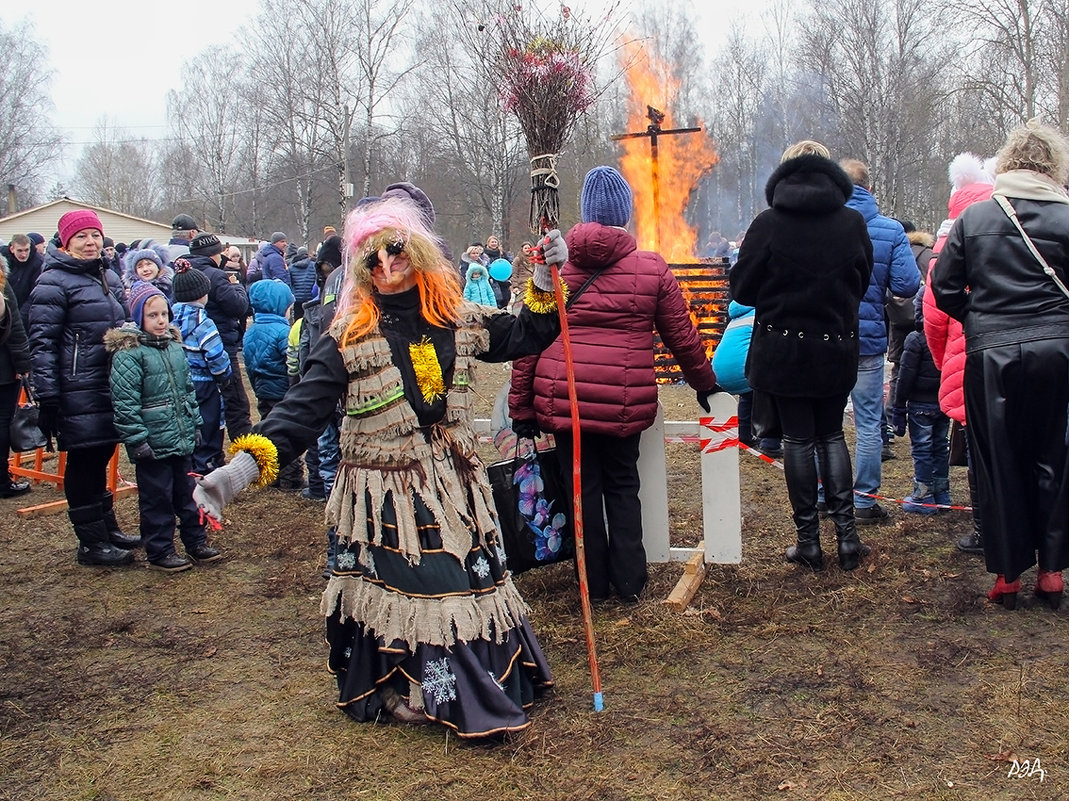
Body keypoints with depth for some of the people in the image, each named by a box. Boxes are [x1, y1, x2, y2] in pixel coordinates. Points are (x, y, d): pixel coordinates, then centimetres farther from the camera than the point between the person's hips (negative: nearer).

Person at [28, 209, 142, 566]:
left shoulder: (109, 276, 13)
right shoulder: (53, 282, -10)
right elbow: (42, 343, -13)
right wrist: (47, 399, -18)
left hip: (112, 386, 7)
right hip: (79, 392, -7)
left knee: (100, 459, 17)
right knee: (83, 463, 1)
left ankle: (107, 528, 28)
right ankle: (92, 543, 9)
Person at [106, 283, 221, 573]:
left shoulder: (175, 346, 10)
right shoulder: (128, 353, -14)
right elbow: (124, 403, -17)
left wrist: (194, 423, 17)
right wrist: (137, 440, -19)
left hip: (182, 440, 7)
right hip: (153, 443, -7)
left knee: (188, 493, 17)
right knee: (157, 499, 4)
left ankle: (196, 542, 28)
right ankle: (159, 553, 15)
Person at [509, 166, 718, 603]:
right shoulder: (652, 268, 1)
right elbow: (682, 336, 9)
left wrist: (521, 407, 7)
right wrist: (705, 383, 25)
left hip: (563, 397, 0)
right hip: (624, 401, 0)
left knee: (582, 488, 11)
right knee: (622, 487, 16)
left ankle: (595, 584, 19)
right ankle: (629, 582, 19)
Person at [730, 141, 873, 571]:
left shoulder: (767, 223, -10)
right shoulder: (853, 223, -3)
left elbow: (741, 288, -4)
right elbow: (863, 282, 10)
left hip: (783, 347, -2)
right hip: (837, 347, 2)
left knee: (798, 440, 6)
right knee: (831, 435, 16)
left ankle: (808, 540, 10)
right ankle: (846, 533, 11)